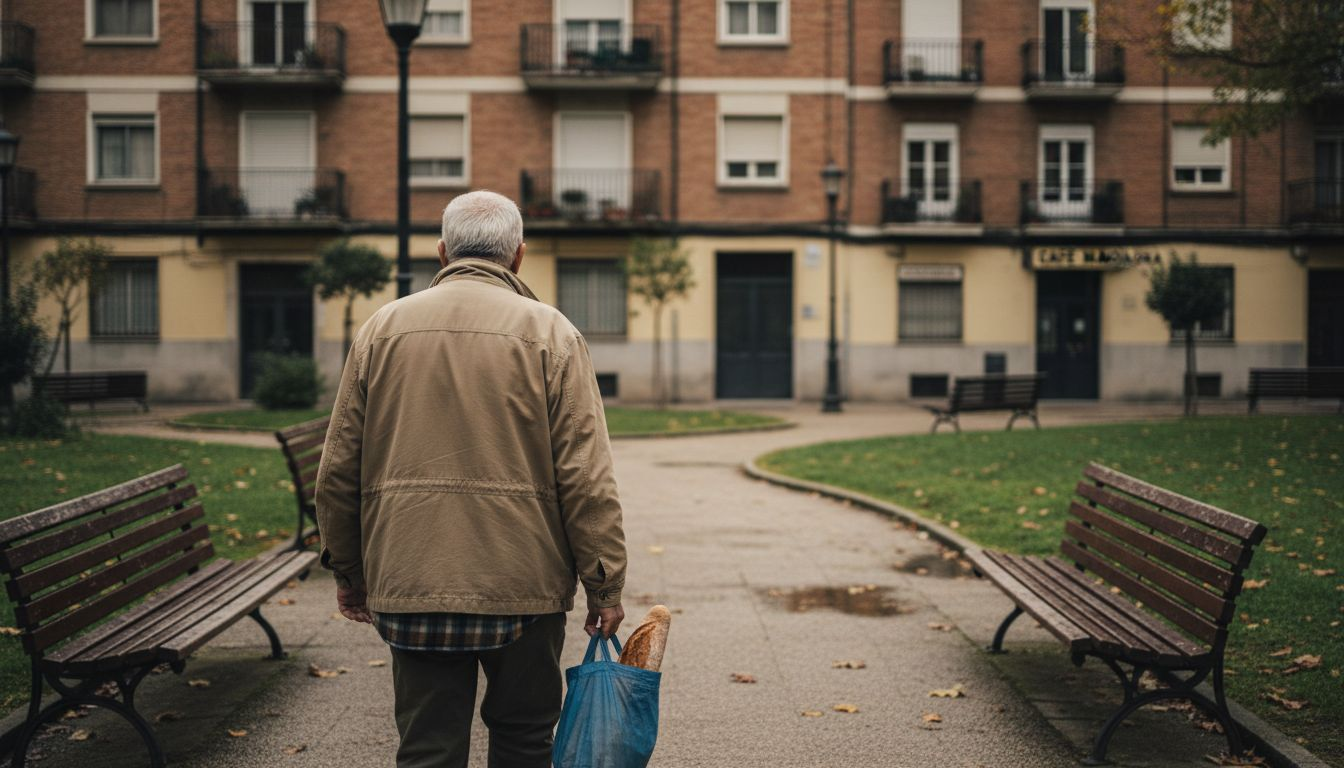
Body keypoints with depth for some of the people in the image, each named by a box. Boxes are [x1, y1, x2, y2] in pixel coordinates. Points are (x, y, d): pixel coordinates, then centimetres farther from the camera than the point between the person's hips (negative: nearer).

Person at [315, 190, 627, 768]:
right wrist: (605, 584, -2)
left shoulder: (382, 329, 6)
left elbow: (338, 472, 8)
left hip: (411, 586, 2)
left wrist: (347, 570, 19)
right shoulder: (549, 333, -3)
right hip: (522, 584, -2)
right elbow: (586, 479, -8)